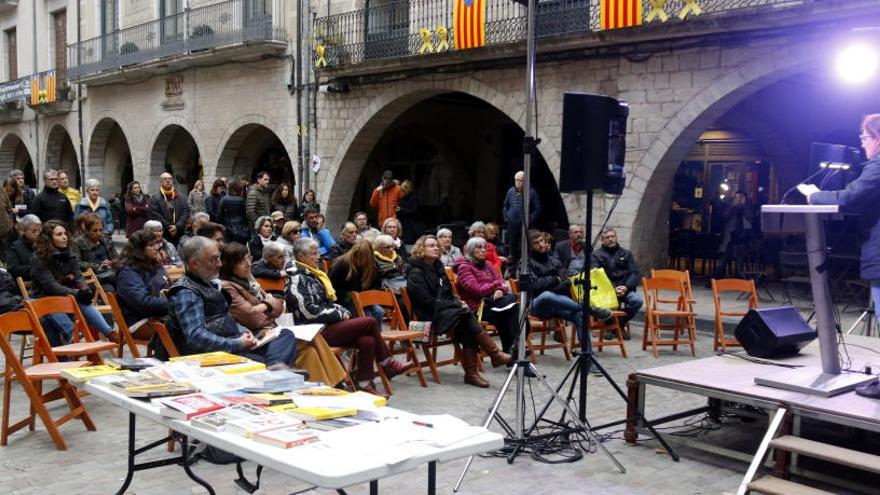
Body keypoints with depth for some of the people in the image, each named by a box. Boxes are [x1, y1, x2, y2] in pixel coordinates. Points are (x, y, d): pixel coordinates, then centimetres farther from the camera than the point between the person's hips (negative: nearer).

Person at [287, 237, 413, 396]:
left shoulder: (312, 274, 19)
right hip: (317, 331, -9)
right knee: (370, 322, -16)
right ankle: (388, 364, -1)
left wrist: (343, 311, 6)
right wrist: (339, 314, -12)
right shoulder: (297, 279, -9)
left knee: (367, 341, -16)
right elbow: (309, 311, -19)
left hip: (328, 324, 9)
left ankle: (365, 385, -11)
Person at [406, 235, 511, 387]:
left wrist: (458, 302, 0)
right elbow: (427, 302, -13)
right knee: (465, 314, -29)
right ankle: (495, 353, -27)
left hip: (445, 311, 7)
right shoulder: (416, 273, -6)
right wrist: (457, 304, -14)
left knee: (467, 331, -25)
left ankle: (471, 372, -29)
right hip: (430, 317, -7)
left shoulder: (438, 268, 19)